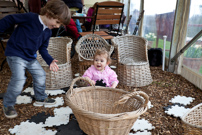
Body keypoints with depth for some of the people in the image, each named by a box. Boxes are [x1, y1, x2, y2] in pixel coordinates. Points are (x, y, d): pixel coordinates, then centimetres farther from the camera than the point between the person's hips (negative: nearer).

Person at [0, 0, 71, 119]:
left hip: (31, 58, 8)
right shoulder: (30, 18, -19)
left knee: (41, 75, 10)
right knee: (19, 79, -19)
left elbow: (43, 48, 9)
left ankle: (41, 98, 33)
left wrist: (50, 60, -4)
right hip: (15, 54, -7)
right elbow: (10, 19, -11)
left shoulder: (47, 32, 3)